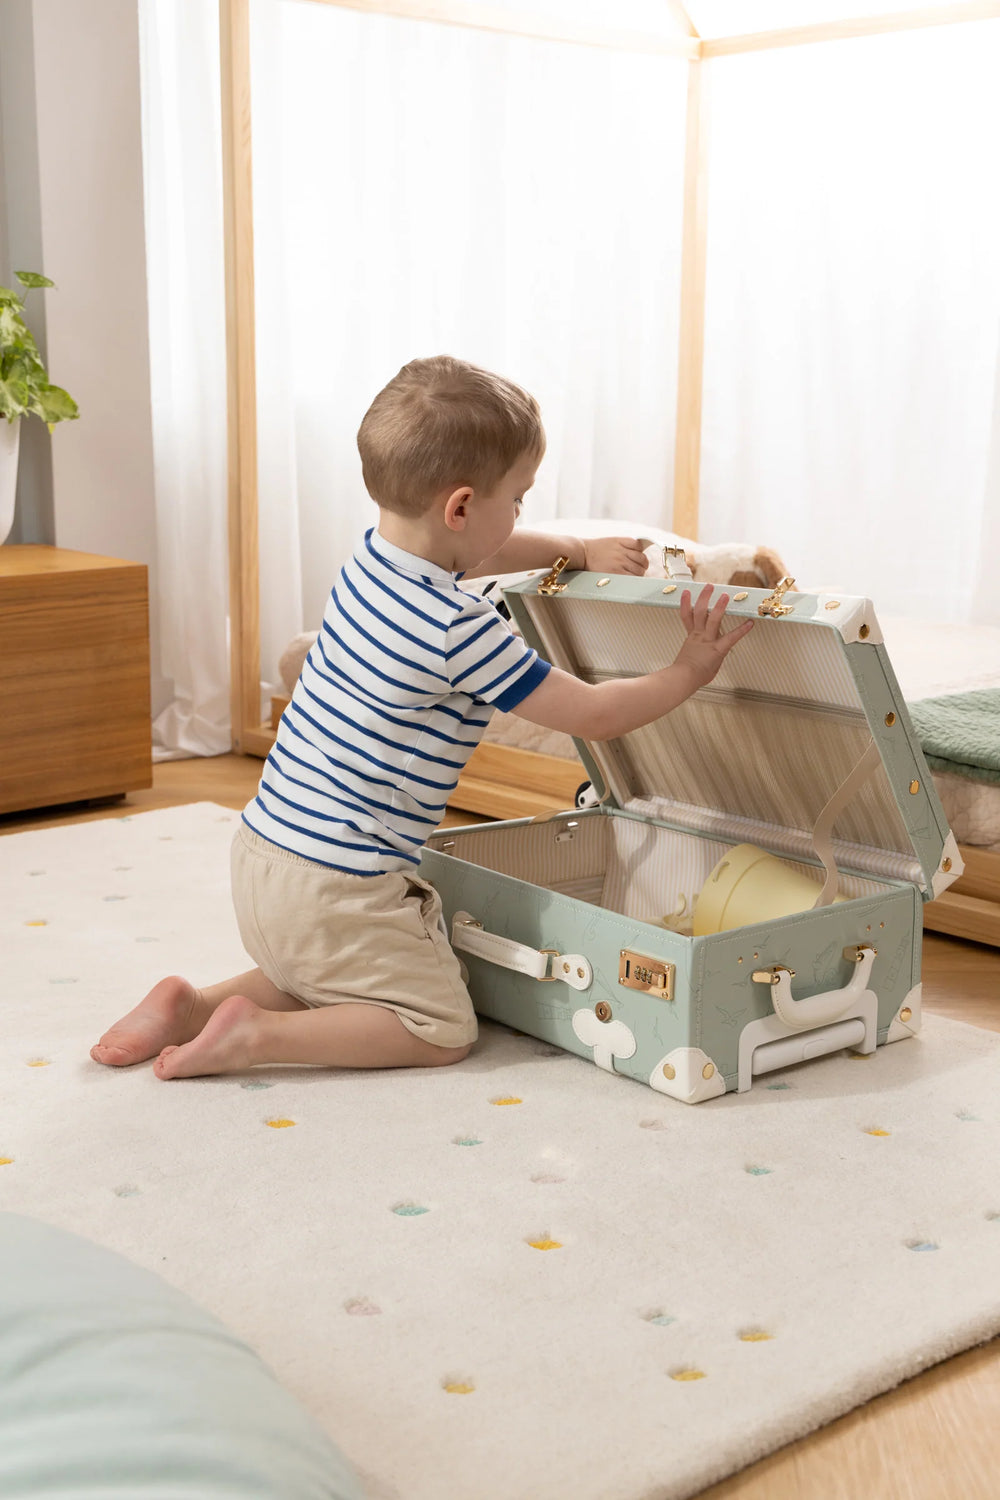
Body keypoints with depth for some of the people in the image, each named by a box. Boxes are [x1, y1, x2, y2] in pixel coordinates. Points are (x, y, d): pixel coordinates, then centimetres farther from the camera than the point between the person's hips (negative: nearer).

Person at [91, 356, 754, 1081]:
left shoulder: (376, 556, 4)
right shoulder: (461, 629, -21)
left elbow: (490, 551, 26)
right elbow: (592, 713, -12)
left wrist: (582, 549, 20)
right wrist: (687, 673, 0)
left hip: (264, 849, 9)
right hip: (335, 886, -9)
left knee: (329, 981, 29)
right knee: (442, 1029, 5)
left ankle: (194, 1004, 13)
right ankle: (256, 1033, -7)